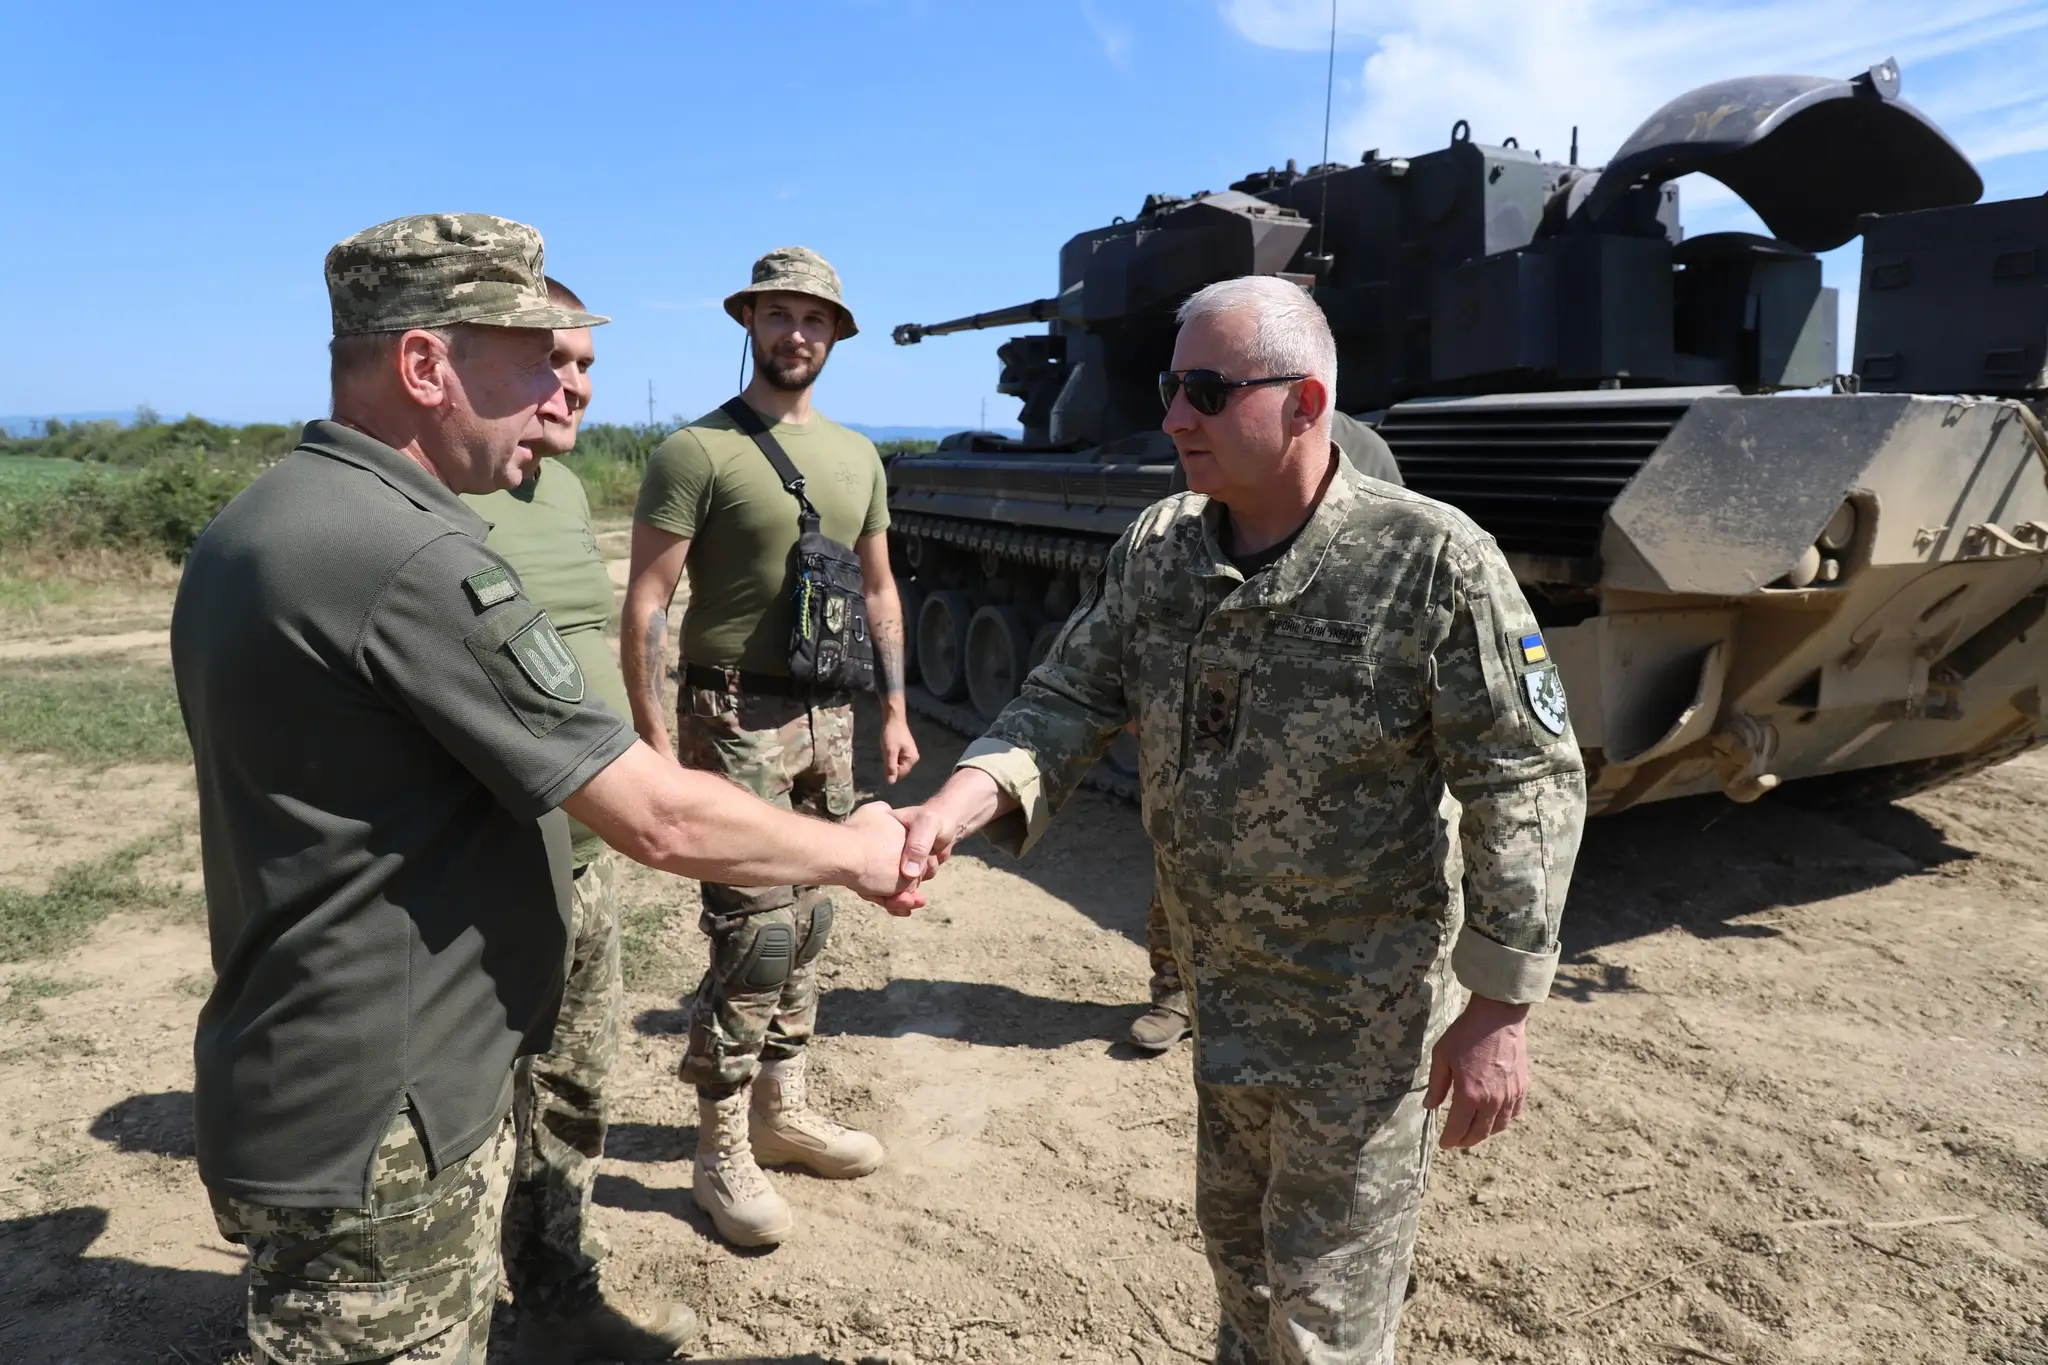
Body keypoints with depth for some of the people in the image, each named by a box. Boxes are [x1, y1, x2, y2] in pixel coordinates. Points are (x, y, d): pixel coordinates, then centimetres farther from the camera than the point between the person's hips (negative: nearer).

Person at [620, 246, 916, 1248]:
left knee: (805, 926, 14)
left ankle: (781, 1110, 30)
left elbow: (877, 589, 18)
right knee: (754, 934, -6)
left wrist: (894, 710, 13)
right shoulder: (697, 451, -8)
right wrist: (655, 741, -17)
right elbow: (645, 606, -11)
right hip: (737, 721, -6)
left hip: (828, 717, 7)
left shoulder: (857, 456, 12)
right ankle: (722, 1155, 11)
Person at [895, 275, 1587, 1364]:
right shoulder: (1154, 550, -4)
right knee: (1233, 1232, 26)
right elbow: (1067, 704, -4)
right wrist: (952, 808, -23)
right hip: (1218, 986, 6)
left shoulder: (1431, 561, -20)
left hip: (1363, 1007, -5)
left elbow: (1528, 786, -17)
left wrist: (1498, 1010, -17)